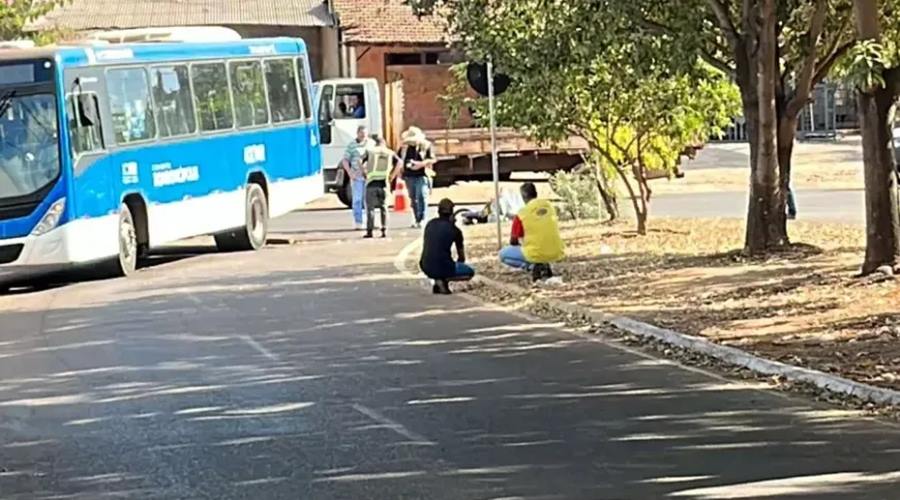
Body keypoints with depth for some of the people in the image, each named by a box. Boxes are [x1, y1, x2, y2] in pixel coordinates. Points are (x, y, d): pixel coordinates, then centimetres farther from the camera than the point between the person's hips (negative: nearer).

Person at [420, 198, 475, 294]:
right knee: (470, 272, 19)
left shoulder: (430, 224, 10)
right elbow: (462, 257, 11)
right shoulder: (454, 230, -1)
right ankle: (445, 280, -5)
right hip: (443, 267, -5)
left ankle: (438, 280, 11)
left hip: (426, 268, 5)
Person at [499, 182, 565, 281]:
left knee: (503, 254, 15)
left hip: (536, 255, -5)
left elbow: (513, 242, 1)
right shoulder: (550, 206, 6)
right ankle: (545, 265, 10)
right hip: (556, 254, 5)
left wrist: (521, 245, 24)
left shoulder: (521, 214, -8)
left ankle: (532, 266, -6)